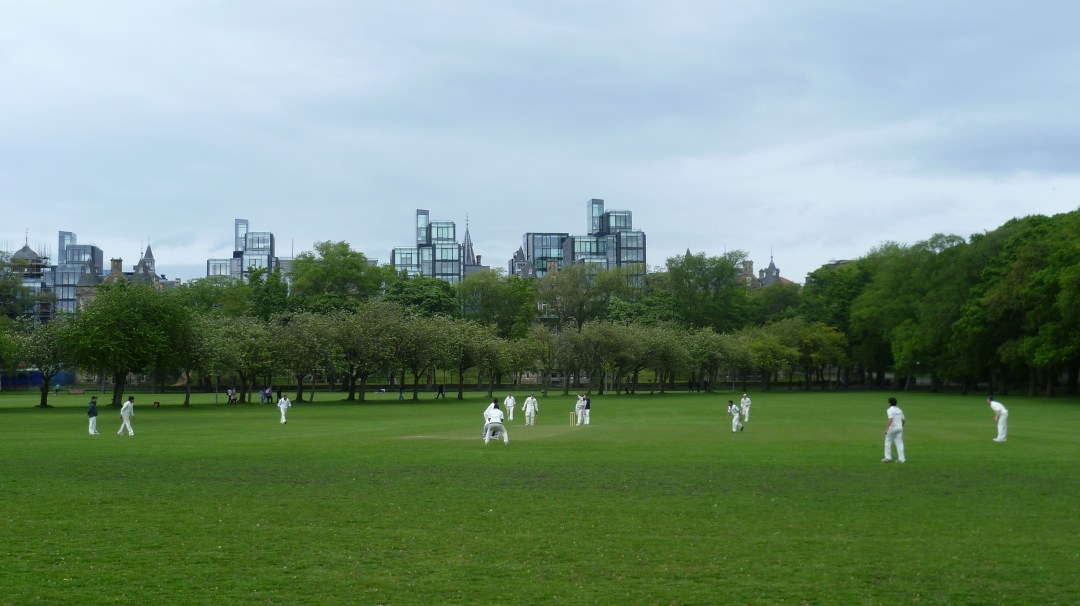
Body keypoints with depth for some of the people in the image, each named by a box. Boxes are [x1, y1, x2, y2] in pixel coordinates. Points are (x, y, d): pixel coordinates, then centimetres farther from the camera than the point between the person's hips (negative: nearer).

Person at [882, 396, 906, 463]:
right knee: (899, 443, 5)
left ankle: (888, 457, 2)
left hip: (892, 427, -6)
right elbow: (903, 420, 14)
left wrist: (886, 429, -24)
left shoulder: (890, 410, -9)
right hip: (899, 427, 7)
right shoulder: (899, 410, 14)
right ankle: (901, 458, 2)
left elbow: (891, 420, -22)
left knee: (888, 442, 4)